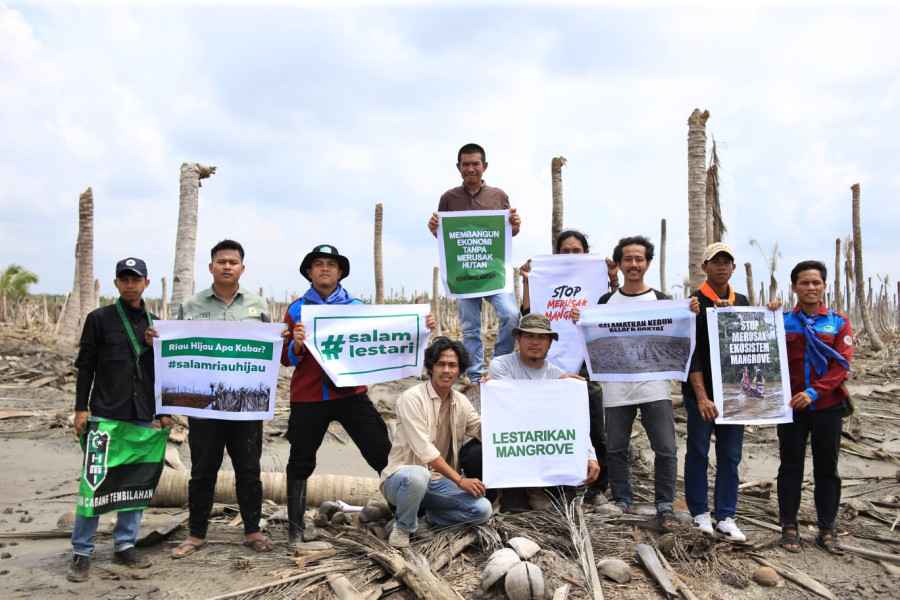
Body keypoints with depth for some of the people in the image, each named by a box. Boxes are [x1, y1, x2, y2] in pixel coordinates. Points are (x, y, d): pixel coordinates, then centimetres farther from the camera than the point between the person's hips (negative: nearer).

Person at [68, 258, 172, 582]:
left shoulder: (155, 324, 10)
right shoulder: (99, 319, 2)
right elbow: (85, 367, 1)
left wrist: (164, 412, 10)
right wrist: (81, 409, -5)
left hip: (142, 418, 3)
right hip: (105, 415, -3)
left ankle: (124, 545, 19)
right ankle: (82, 552, 10)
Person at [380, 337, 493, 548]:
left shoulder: (461, 401, 7)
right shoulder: (412, 398, -14)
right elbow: (424, 451, -21)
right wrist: (460, 480, -23)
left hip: (438, 482, 5)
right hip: (402, 476, -5)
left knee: (483, 510, -17)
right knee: (418, 476, -41)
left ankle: (430, 515, 9)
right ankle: (403, 527, -10)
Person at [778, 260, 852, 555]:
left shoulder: (839, 323, 2)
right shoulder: (782, 321, 1)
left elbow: (842, 365, -6)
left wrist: (814, 392, -17)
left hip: (827, 406, 1)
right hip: (791, 406, -1)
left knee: (827, 469, 9)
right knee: (791, 467, 7)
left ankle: (827, 529, 20)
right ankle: (789, 527, 17)